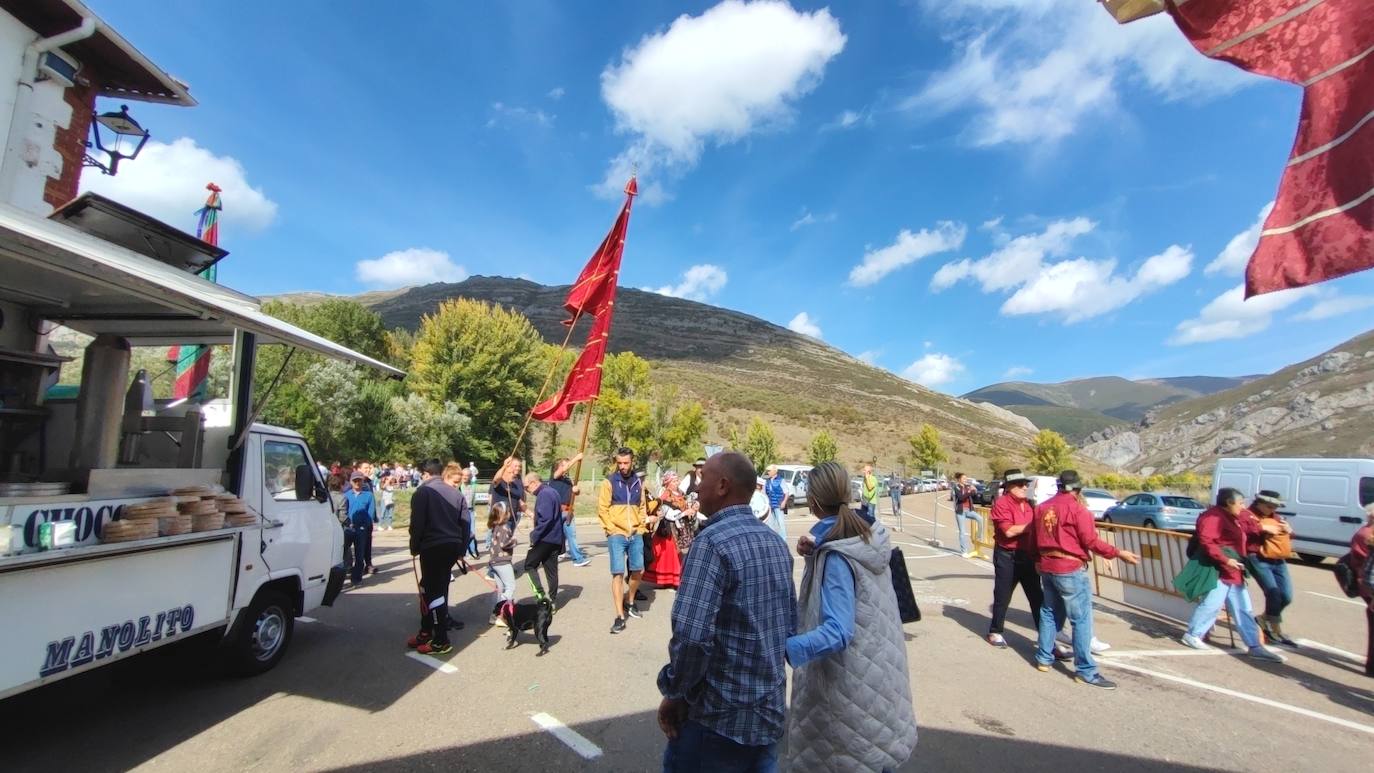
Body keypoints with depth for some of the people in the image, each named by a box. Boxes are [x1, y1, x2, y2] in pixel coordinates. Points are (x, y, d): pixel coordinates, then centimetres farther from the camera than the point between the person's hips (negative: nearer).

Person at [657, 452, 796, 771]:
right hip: (771, 710, 7)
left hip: (719, 715, -7)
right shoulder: (775, 540, 5)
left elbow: (692, 635, -27)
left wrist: (673, 693, -12)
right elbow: (791, 622, 12)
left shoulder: (713, 541, -20)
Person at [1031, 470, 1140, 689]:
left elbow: (1033, 540, 12)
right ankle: (1085, 671, 3)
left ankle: (1044, 657, 24)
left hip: (1047, 568, 7)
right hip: (1071, 571, -7)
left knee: (1049, 613, 18)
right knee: (1082, 619, 0)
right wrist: (1119, 553, -7)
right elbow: (1091, 541, -14)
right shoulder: (1076, 508, -13)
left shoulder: (1042, 507, 8)